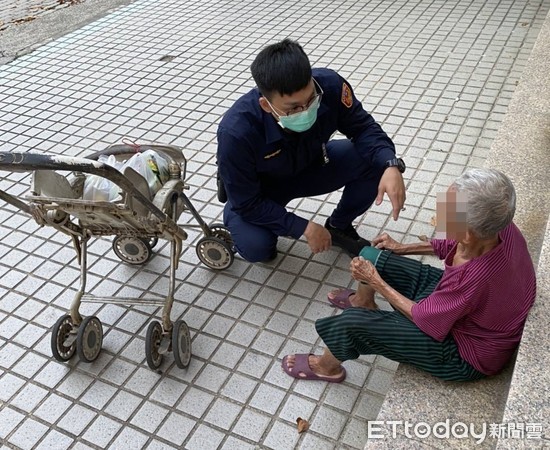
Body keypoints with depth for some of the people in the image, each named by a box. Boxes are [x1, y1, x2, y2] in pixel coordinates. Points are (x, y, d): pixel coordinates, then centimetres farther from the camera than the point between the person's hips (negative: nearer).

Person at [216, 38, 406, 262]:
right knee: (255, 247, -31)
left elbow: (362, 127, -15)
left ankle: (339, 227, 9)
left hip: (310, 166, 4)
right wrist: (305, 228, -27)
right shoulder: (236, 132, -39)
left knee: (374, 162, -20)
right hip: (256, 193, -3)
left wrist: (391, 165, -34)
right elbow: (248, 204, -27)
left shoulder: (329, 85, -31)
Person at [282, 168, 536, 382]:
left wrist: (375, 282, -14)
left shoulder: (474, 278, -43)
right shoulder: (498, 226, -22)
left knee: (352, 323, -15)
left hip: (465, 355, -7)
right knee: (371, 256, 5)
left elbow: (422, 318, -24)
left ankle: (327, 366, 22)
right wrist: (402, 249, 8)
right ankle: (363, 302, 42)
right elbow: (453, 246, 3)